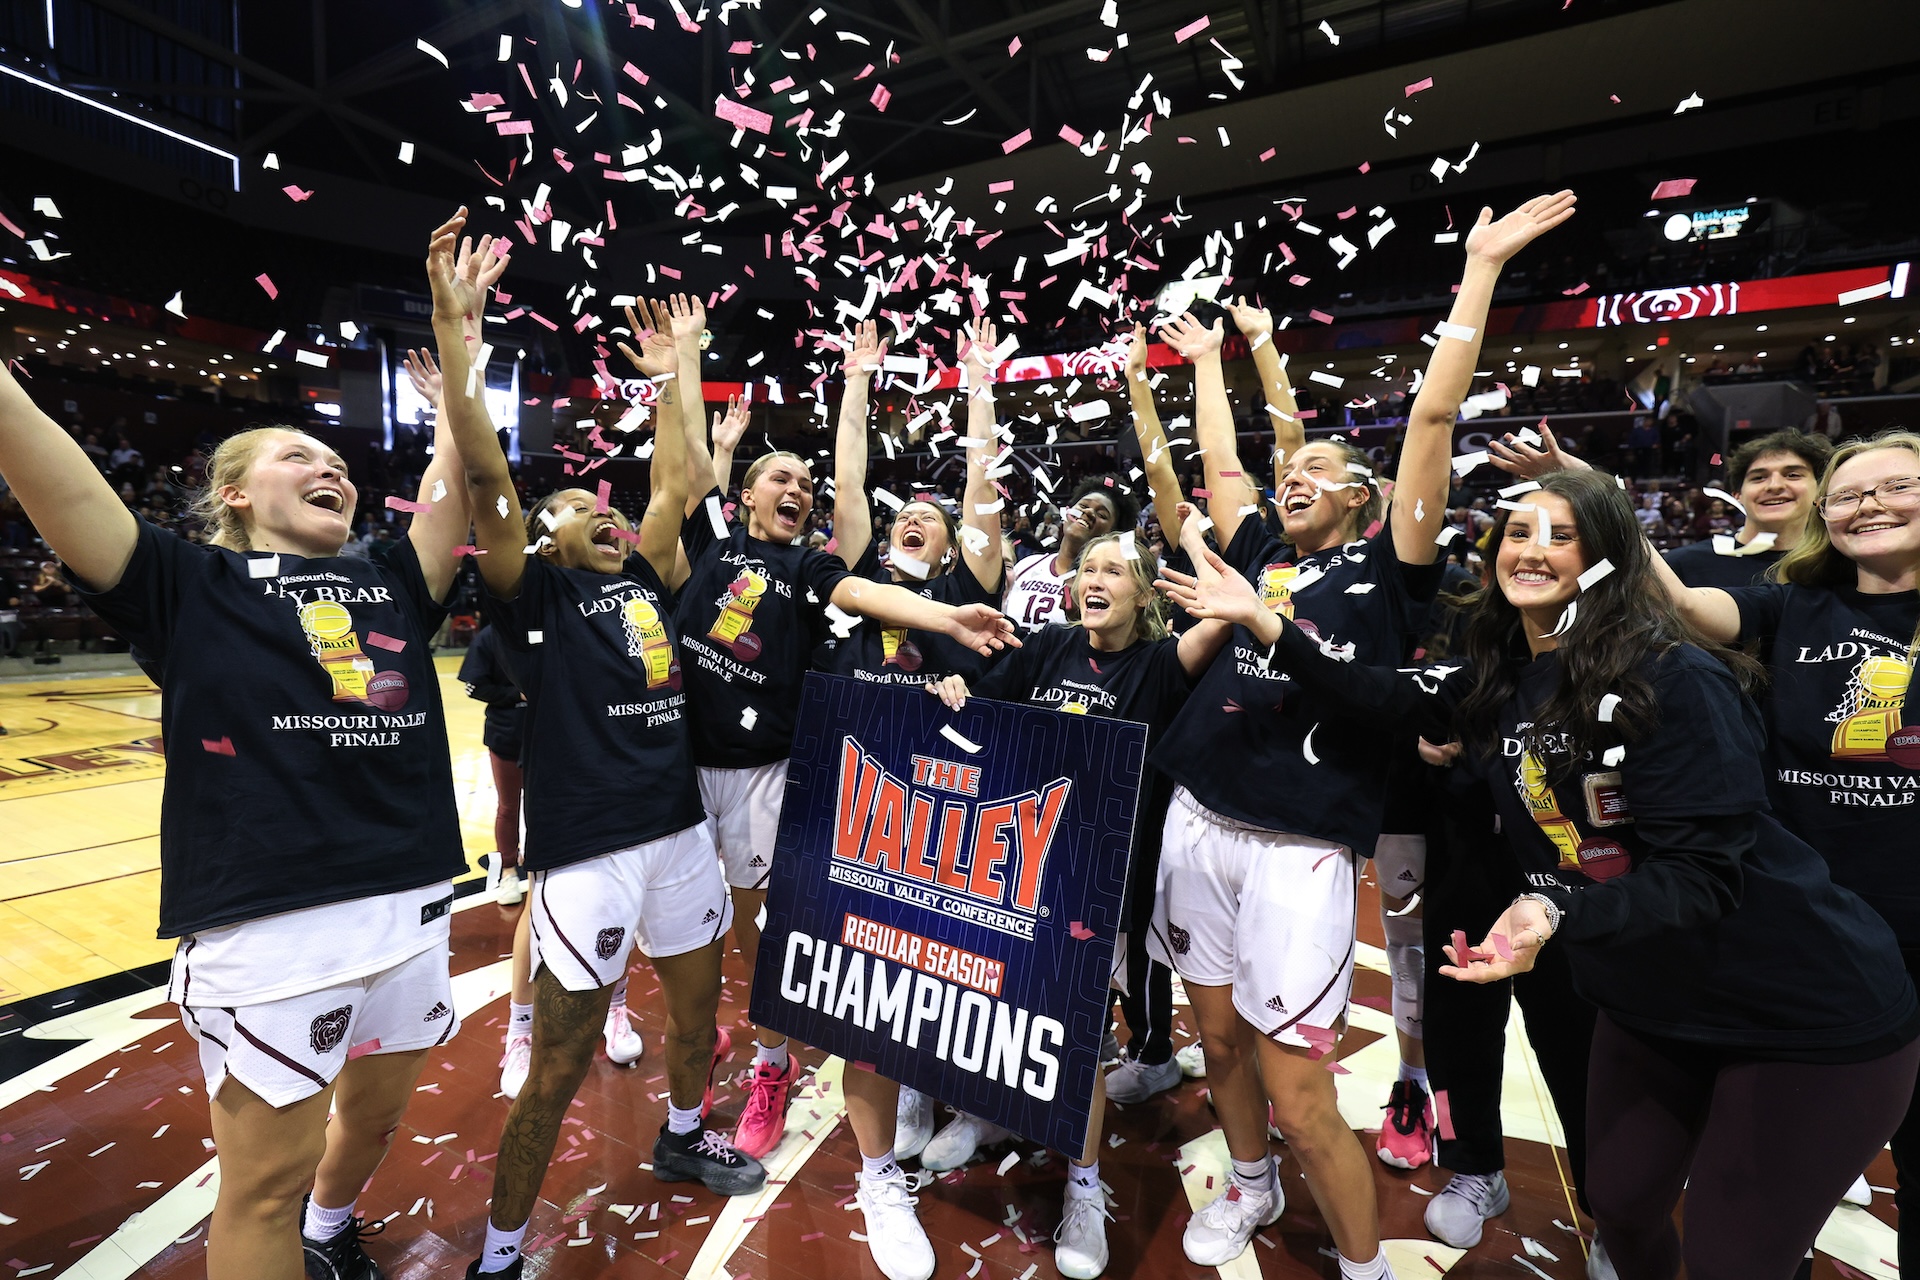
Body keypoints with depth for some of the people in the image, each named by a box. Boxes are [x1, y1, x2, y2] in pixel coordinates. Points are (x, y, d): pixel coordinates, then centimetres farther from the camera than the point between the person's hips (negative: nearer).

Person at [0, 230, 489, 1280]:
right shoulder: (187, 587, 2)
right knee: (267, 1175, 8)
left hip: (413, 907, 5)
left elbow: (460, 462, 11)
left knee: (375, 1113, 25)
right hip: (263, 925, -5)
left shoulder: (395, 587, 12)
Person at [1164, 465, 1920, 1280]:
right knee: (1620, 1206, 20)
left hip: (1807, 1015, -5)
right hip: (1650, 1001, 6)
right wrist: (1267, 624, -3)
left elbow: (1700, 872, -24)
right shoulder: (1496, 680, -3)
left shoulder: (1674, 677, -23)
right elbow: (1385, 697, 5)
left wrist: (1553, 915, -40)